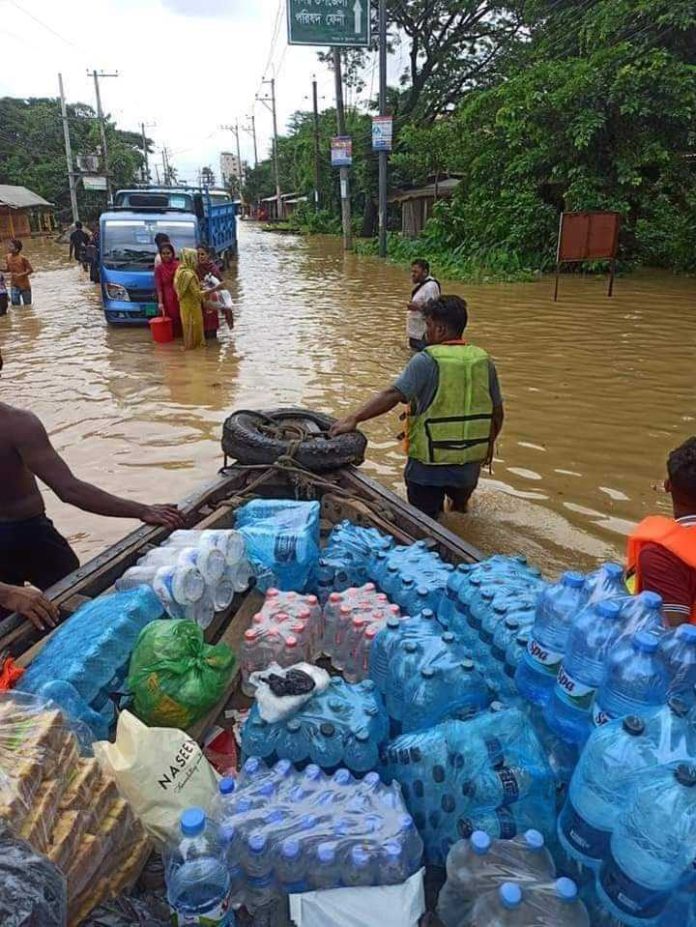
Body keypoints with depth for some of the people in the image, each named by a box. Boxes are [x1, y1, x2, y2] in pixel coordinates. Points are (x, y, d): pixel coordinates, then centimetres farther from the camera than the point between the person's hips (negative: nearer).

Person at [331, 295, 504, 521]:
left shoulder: (426, 361, -15)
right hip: (470, 463, 5)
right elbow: (497, 413, 7)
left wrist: (353, 419, -29)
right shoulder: (484, 361, 1)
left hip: (430, 465, -5)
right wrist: (488, 444, 23)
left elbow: (393, 395, -27)